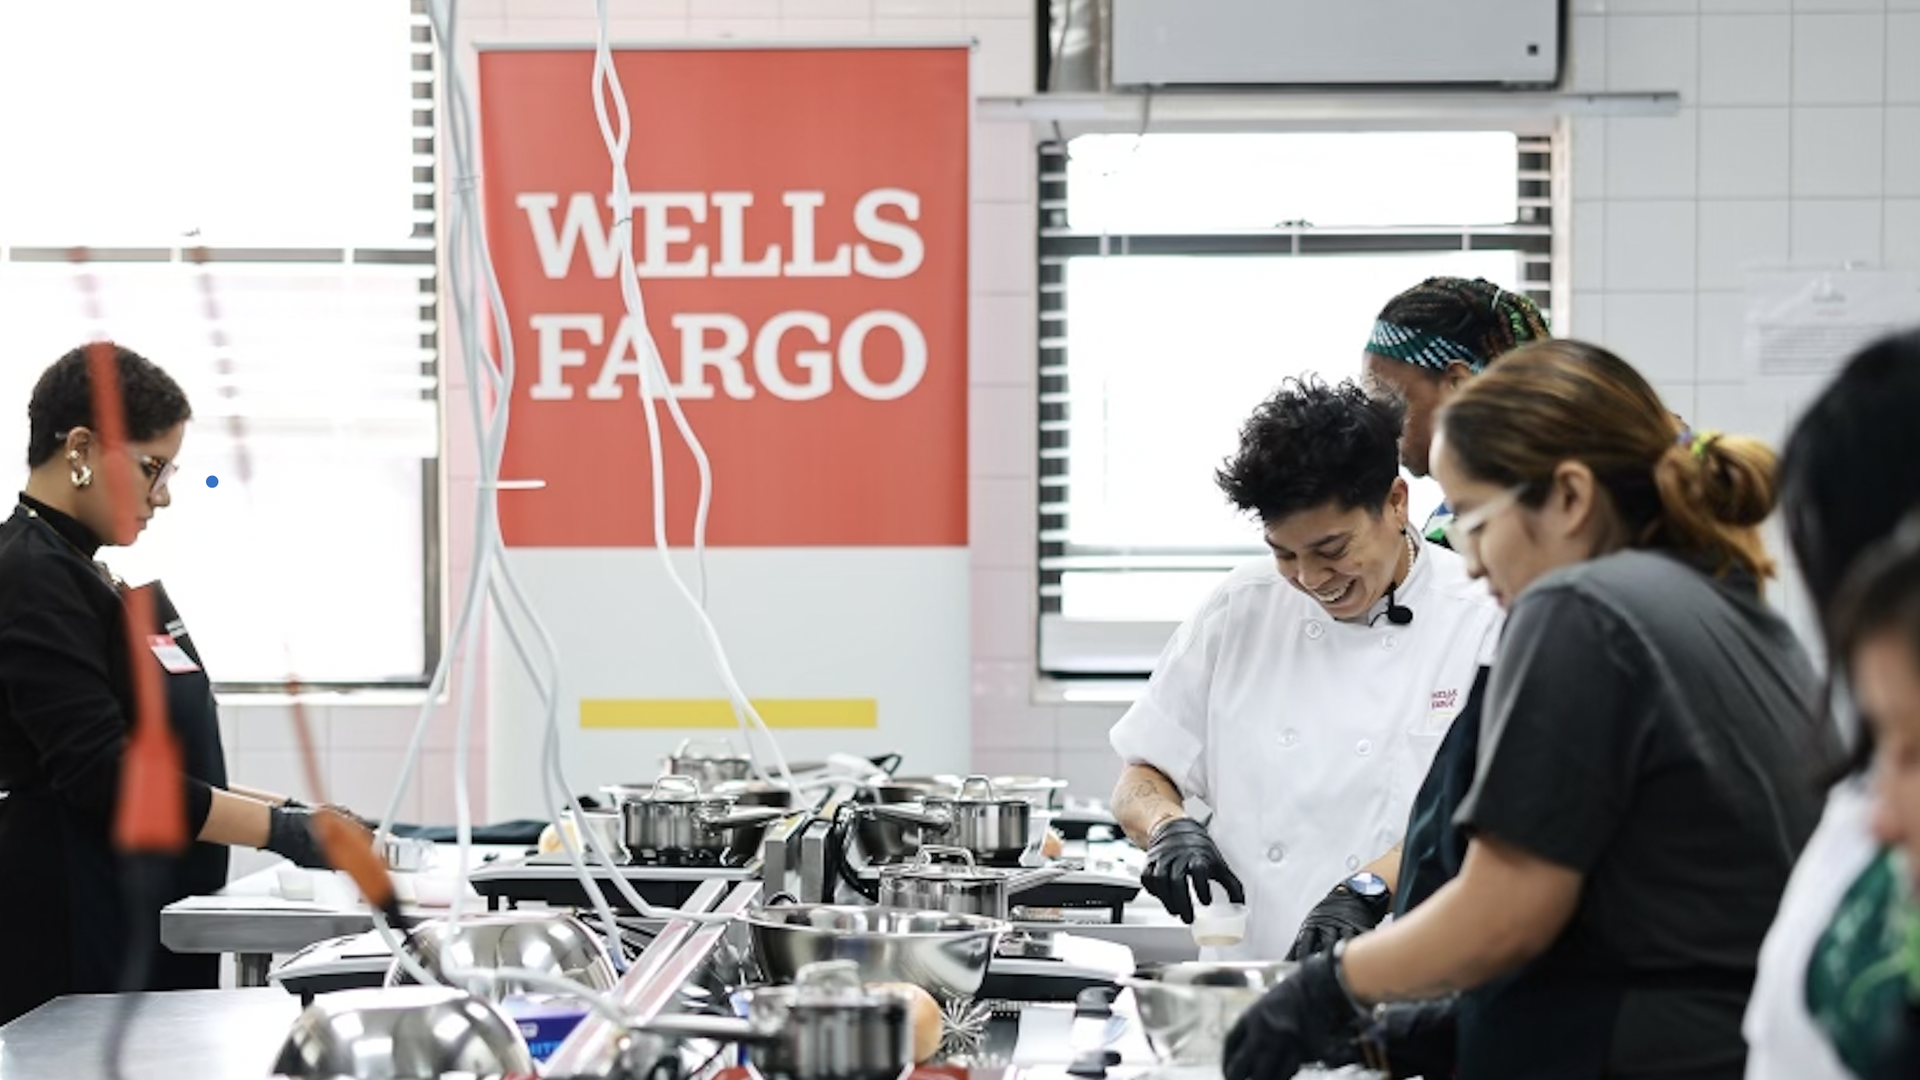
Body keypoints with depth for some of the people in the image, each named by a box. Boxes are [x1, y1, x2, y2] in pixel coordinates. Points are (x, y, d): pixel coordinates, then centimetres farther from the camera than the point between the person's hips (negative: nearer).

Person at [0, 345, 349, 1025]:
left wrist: (285, 808, 10)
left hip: (138, 936, 10)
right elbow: (103, 774, -20)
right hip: (75, 945, -10)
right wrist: (280, 830, -19)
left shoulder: (82, 574, 17)